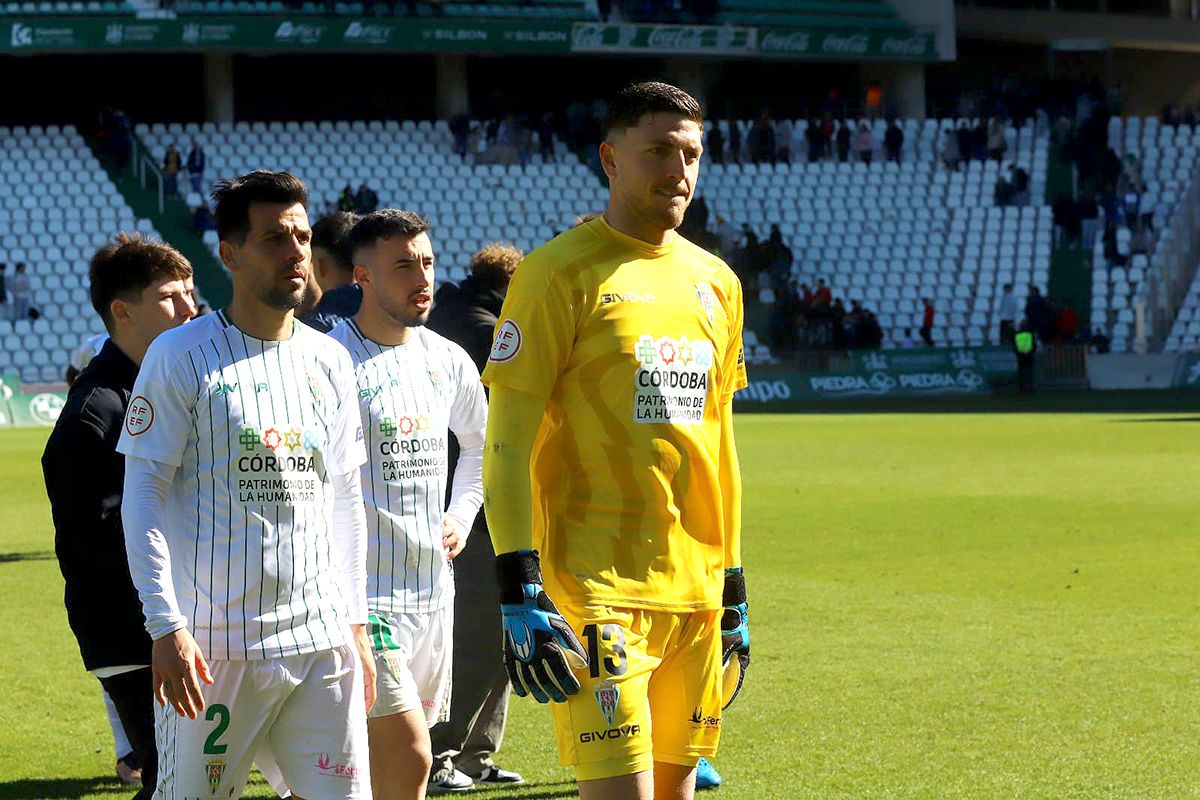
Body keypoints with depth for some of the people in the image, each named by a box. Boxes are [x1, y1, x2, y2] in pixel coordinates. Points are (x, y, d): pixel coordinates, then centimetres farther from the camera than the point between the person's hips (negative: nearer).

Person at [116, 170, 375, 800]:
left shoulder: (330, 360, 13)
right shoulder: (180, 356, -3)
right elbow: (142, 496, -6)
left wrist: (354, 622, 15)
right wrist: (166, 626, -14)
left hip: (321, 636, 5)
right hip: (214, 640, -5)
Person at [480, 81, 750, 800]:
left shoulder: (716, 283, 14)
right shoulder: (560, 273, -6)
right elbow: (508, 439, -9)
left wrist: (734, 591, 20)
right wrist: (520, 593, -17)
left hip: (695, 591, 7)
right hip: (597, 587, -7)